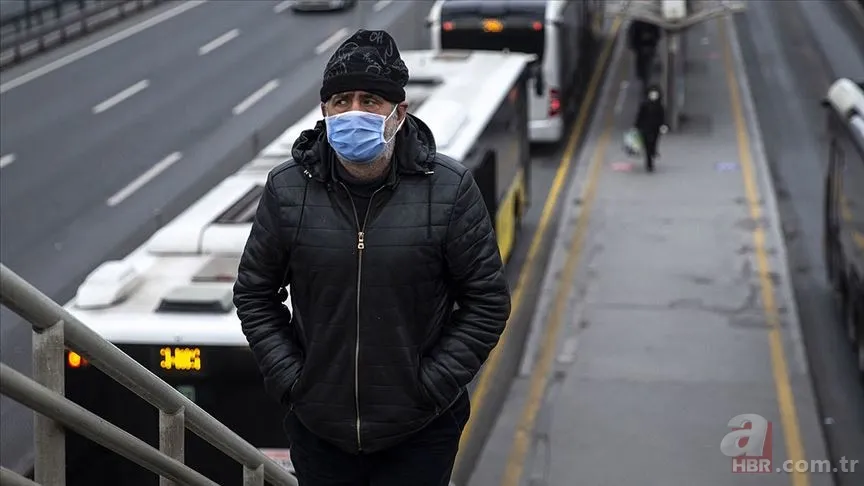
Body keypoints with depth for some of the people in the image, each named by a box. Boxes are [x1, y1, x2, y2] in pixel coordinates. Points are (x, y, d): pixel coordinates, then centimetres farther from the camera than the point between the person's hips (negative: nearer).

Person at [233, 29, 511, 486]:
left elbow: (488, 300, -4)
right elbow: (254, 294, 7)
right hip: (319, 429, 2)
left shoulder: (450, 189, -10)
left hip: (419, 433, -2)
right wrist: (288, 377, -2)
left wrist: (433, 383, -9)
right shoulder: (288, 189, -5)